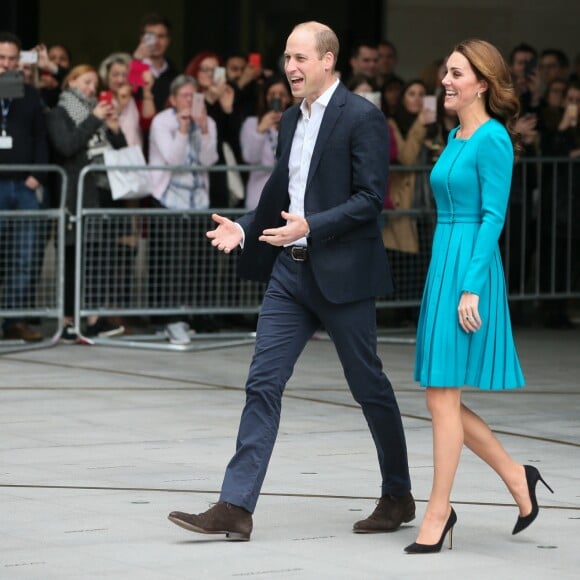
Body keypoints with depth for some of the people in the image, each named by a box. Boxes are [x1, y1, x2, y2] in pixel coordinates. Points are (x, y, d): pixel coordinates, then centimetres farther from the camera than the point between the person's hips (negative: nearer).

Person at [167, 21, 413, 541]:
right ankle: (236, 508, -3)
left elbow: (370, 198, -16)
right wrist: (244, 228, 5)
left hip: (342, 273, -7)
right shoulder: (291, 121, 14)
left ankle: (399, 497, 23)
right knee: (263, 384, -1)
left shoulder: (362, 118, -11)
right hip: (290, 269, 7)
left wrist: (310, 227, -25)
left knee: (369, 386, 5)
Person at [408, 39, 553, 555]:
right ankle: (517, 478, 22)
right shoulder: (456, 138, 15)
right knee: (442, 398, 9)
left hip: (469, 268, -9)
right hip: (442, 266, 9)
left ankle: (438, 511, 2)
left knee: (442, 395, -6)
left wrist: (472, 287, -21)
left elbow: (493, 216, -16)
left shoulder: (493, 139, -11)